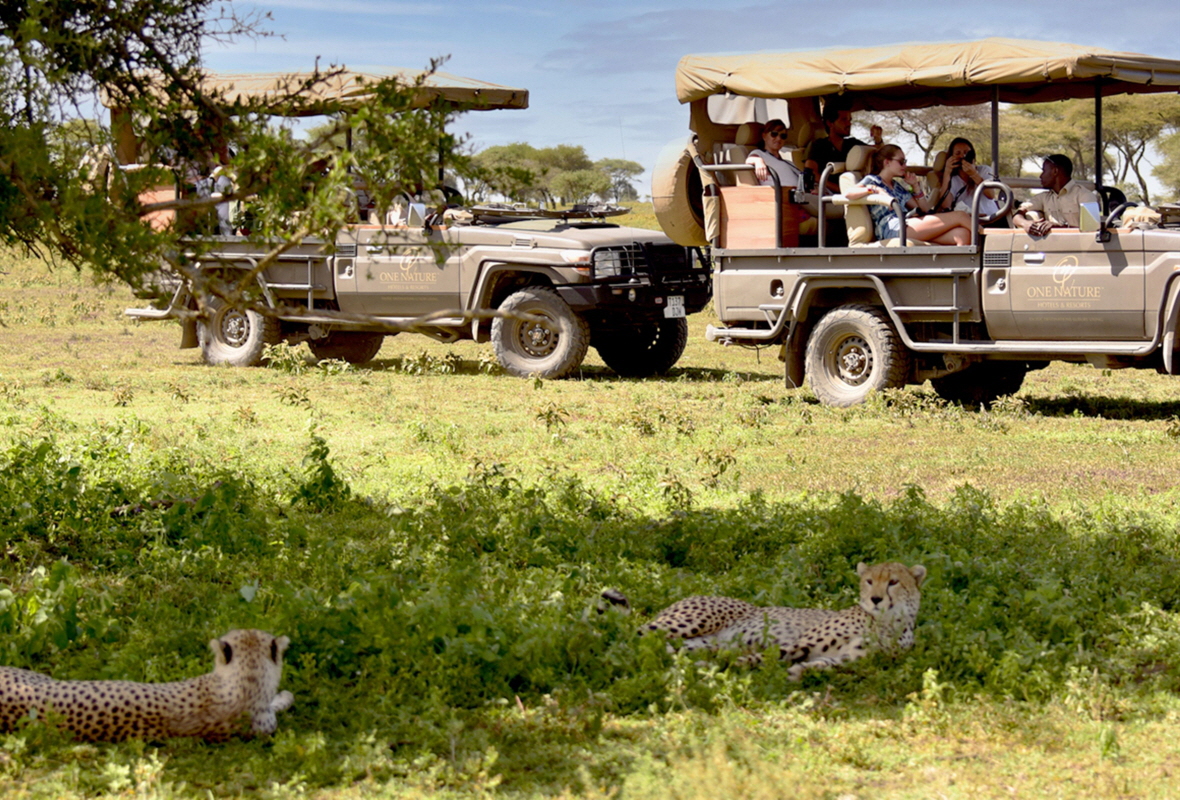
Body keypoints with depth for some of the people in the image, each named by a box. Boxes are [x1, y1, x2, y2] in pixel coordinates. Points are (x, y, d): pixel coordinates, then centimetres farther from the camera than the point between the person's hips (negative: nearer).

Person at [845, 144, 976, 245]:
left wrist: (916, 186, 22)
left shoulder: (898, 186, 31)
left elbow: (925, 209, 31)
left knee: (962, 234, -21)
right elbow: (848, 194, -10)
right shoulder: (871, 180, 11)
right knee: (959, 216, -15)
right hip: (894, 229, -8)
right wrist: (874, 189, -18)